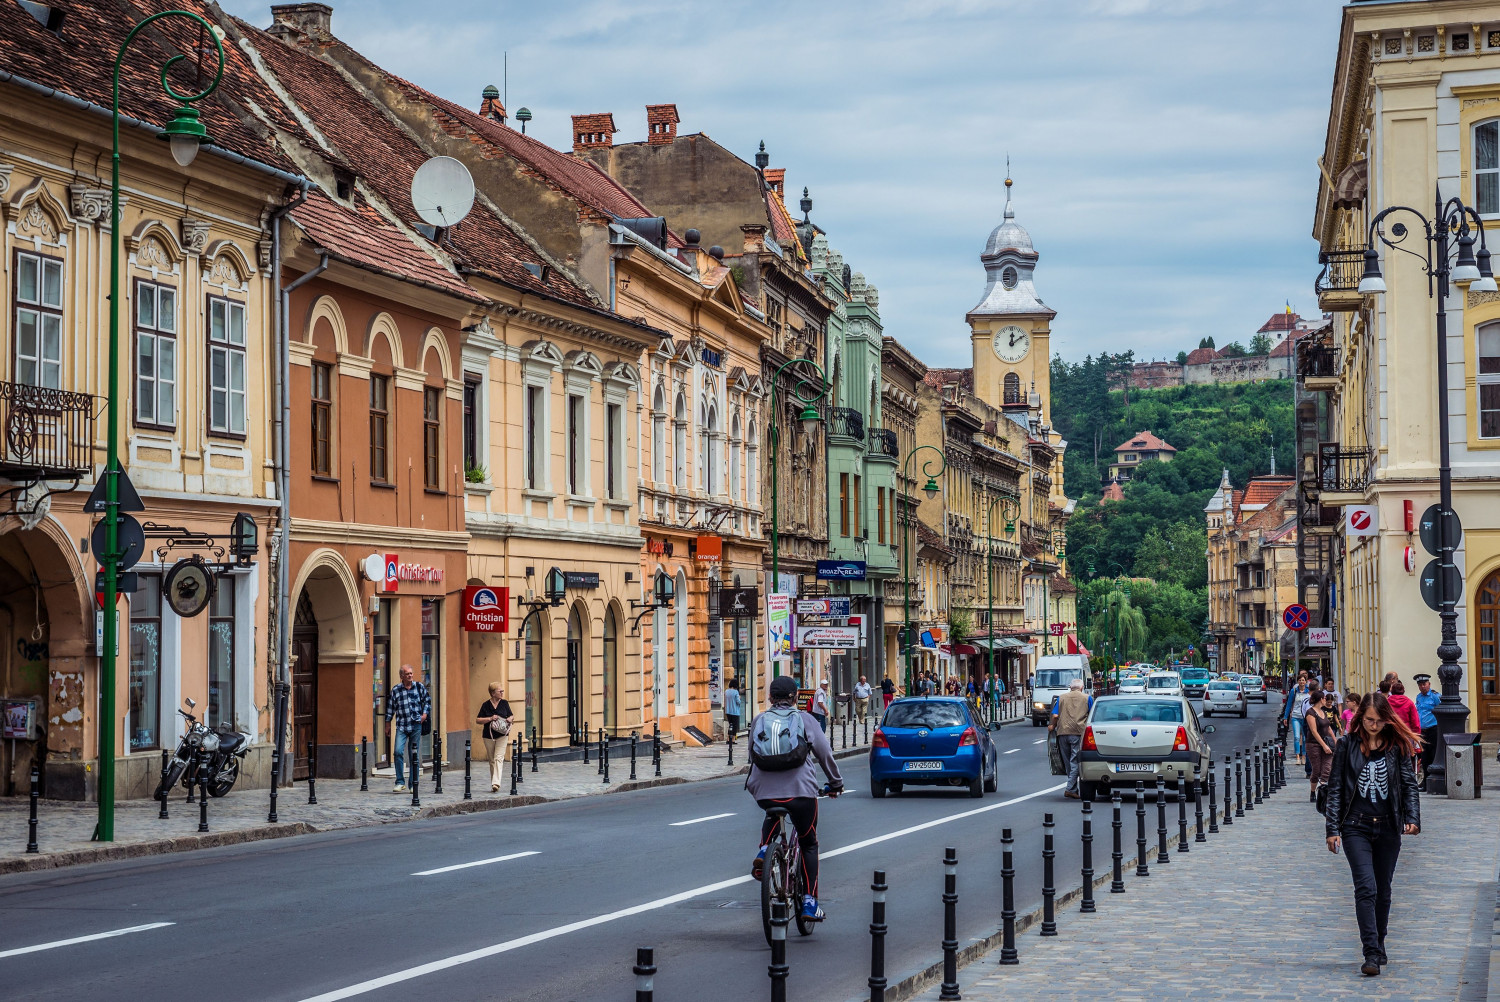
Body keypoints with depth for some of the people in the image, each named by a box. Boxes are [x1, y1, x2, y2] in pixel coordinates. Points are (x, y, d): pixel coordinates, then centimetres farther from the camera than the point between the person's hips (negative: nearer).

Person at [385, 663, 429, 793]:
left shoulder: (420, 687, 5)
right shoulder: (395, 690, 3)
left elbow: (427, 700, 15)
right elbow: (390, 707, 10)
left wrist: (425, 713, 0)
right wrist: (387, 724, 12)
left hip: (416, 725, 1)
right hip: (401, 726, -1)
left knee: (414, 755, 3)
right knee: (398, 751, -16)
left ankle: (413, 784, 11)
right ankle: (400, 782, -7)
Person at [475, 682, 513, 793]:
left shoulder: (504, 703, 6)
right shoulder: (485, 705, 0)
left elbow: (512, 716, 15)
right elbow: (478, 720, -3)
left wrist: (510, 719, -9)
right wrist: (490, 719, -16)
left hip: (502, 735, 0)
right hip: (489, 736, 0)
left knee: (498, 758, -14)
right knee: (492, 761, 8)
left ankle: (496, 783, -23)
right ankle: (494, 784, 17)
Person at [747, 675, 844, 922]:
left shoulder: (759, 720, 11)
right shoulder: (806, 720, 7)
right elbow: (825, 754, 12)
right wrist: (836, 783, 27)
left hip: (764, 792, 2)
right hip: (801, 791, -2)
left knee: (772, 816, 37)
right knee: (809, 844, 16)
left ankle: (764, 850, 10)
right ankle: (810, 901, 8)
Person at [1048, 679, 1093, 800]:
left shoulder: (1061, 698, 13)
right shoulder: (1087, 698, 9)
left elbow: (1055, 716, 4)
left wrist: (1052, 726, 20)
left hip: (1062, 732, 2)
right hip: (1078, 732, -2)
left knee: (1068, 762, 11)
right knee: (1075, 762, -3)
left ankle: (1073, 789, 19)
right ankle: (1070, 789, -13)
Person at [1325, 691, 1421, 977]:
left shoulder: (1397, 745, 3)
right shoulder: (1347, 745, 0)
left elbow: (1409, 783, 5)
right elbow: (1335, 787, 2)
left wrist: (1412, 818, -9)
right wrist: (1332, 828, -4)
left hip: (1388, 828, 2)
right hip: (1356, 827, -2)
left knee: (1383, 891, 11)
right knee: (1366, 888, -13)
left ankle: (1379, 946, 27)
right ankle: (1371, 954, -16)